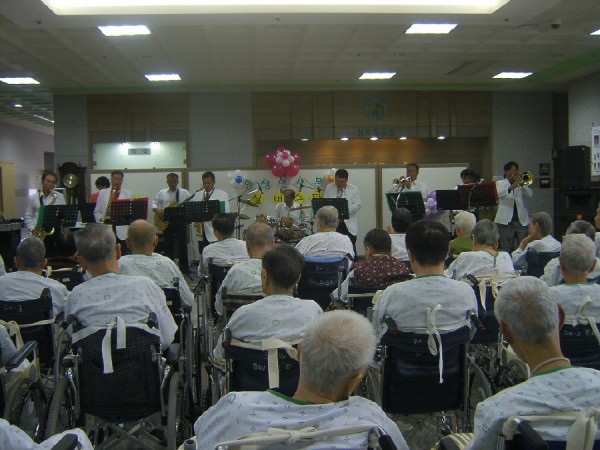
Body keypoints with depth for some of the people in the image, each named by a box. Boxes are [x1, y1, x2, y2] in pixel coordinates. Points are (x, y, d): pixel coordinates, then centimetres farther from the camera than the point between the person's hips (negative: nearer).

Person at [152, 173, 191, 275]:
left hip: (180, 221, -1)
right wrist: (158, 210, -10)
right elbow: (154, 203, 9)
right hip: (166, 222, 1)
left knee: (182, 245, 0)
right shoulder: (161, 193, 9)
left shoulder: (184, 192, 5)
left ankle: (184, 269, 9)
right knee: (168, 246, 6)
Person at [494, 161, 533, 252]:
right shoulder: (500, 183, 10)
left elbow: (530, 195, 1)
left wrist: (522, 184, -13)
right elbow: (498, 194, -12)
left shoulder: (521, 183, 17)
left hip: (522, 221, 2)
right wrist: (510, 188, -28)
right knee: (507, 249, -2)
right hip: (506, 221, -2)